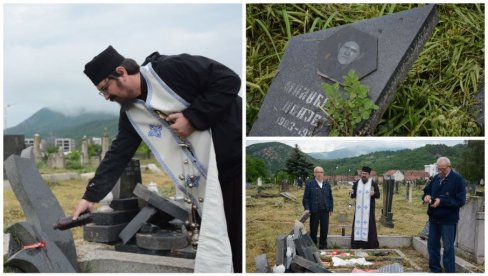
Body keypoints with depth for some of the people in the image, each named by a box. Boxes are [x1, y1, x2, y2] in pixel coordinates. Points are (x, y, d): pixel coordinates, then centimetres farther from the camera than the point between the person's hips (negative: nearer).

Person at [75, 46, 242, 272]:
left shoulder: (171, 69, -17)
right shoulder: (131, 113, 5)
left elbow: (228, 80, -18)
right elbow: (118, 155, 10)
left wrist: (192, 117, -20)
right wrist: (91, 196, 9)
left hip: (237, 158, -6)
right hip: (212, 172, 7)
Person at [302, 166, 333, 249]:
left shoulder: (327, 184, 9)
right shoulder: (310, 184, -2)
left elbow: (330, 197, 11)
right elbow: (306, 198, -2)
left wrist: (331, 208, 6)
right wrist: (307, 208, -11)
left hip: (325, 211, 3)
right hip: (314, 211, -3)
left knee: (325, 229, 7)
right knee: (313, 229, 5)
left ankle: (323, 246, 21)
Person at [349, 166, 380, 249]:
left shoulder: (373, 183, -3)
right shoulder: (356, 183, 6)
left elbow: (378, 195, -1)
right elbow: (353, 196, 7)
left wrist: (374, 193, -23)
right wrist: (352, 193, -16)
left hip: (369, 210, -3)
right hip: (358, 209, 3)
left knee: (369, 226, -2)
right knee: (357, 225, 3)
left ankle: (371, 245, 6)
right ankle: (356, 245, 9)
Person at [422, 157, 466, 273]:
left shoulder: (458, 179, -13)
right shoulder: (436, 178, 7)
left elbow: (460, 200, -17)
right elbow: (426, 190, 17)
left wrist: (441, 201, -25)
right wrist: (426, 196, -8)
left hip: (448, 220, -7)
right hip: (434, 218, 7)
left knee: (448, 248, 0)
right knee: (432, 245, 14)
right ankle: (434, 270, 27)